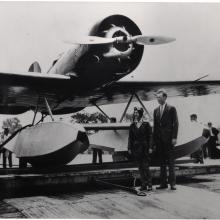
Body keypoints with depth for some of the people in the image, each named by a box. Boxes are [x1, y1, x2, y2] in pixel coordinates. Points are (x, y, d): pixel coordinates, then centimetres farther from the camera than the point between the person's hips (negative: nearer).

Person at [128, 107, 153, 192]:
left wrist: (150, 147, -10)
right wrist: (129, 148, 3)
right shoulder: (132, 126, 9)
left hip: (144, 147, -4)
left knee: (145, 166, -6)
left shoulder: (146, 124, -1)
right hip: (136, 148, 4)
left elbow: (150, 136, -3)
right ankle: (143, 184, 13)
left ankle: (149, 184, 3)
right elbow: (130, 138, 10)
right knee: (140, 167, 6)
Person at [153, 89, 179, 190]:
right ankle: (163, 183, 12)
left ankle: (172, 183, 1)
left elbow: (175, 124, -4)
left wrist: (174, 137, -12)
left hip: (168, 139, -5)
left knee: (170, 161, -3)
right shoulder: (156, 110, 14)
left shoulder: (171, 109, 0)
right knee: (162, 162, 7)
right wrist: (154, 139, 9)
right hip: (159, 139, 5)